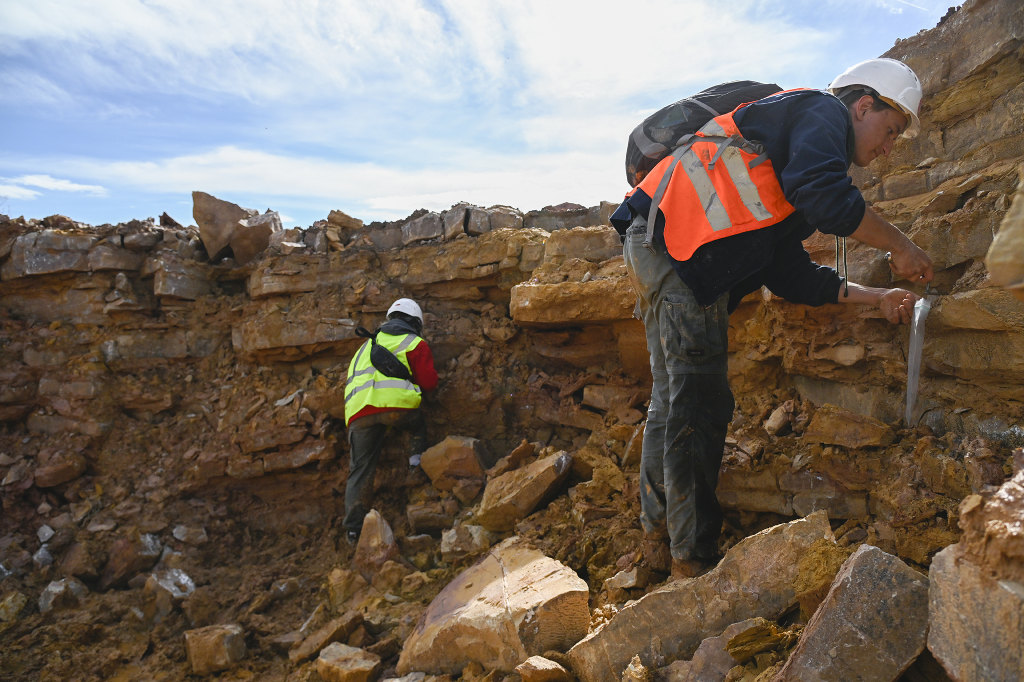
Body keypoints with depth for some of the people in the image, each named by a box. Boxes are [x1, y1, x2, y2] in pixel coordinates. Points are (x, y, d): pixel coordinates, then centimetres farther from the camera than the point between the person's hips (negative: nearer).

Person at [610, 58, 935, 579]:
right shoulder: (822, 111, 4)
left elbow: (787, 272, 22)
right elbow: (825, 196, -18)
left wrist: (875, 297, 17)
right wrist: (901, 247, -4)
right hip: (671, 241, -10)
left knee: (676, 399, 13)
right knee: (699, 404, -8)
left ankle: (659, 536, 24)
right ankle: (694, 557, 2)